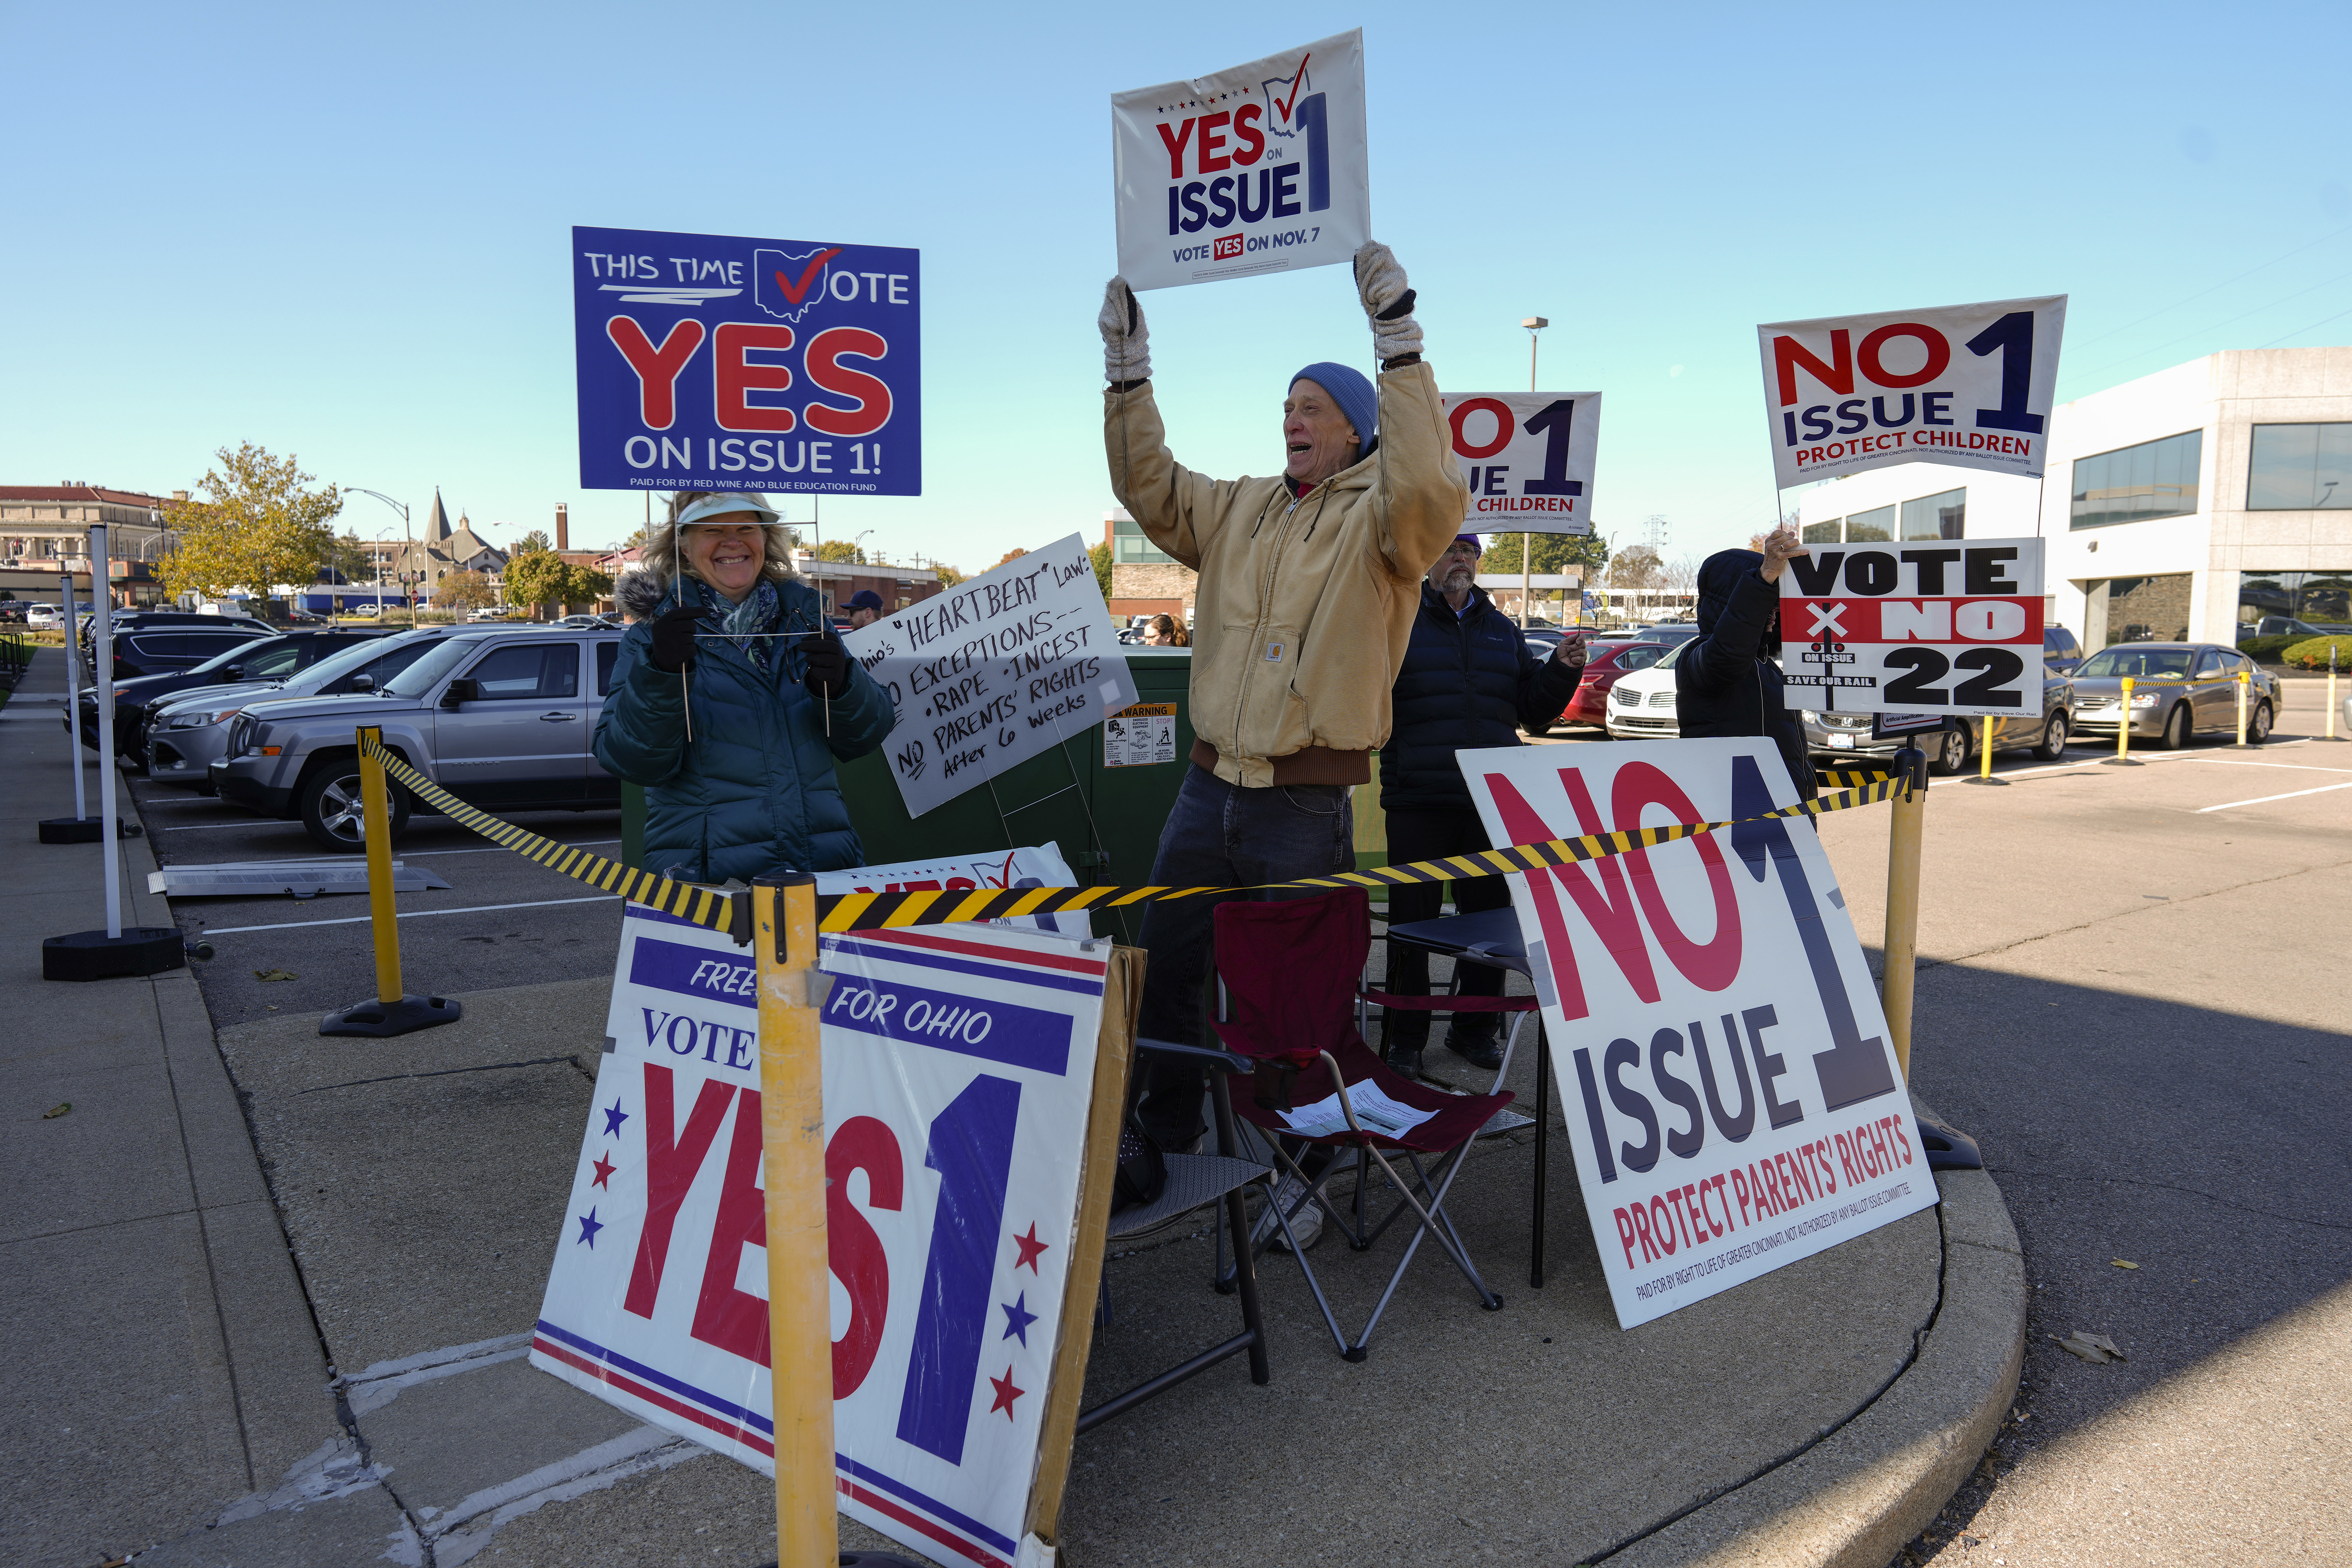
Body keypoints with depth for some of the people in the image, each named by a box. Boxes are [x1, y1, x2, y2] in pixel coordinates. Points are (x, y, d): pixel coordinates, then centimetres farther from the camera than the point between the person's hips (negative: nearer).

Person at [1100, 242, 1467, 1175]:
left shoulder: (1379, 520, -5)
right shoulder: (1238, 510, 14)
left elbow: (1427, 486, -25)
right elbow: (1148, 488, 17)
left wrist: (1397, 341, -27)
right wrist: (1128, 371, 9)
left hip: (1305, 807, -6)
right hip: (1208, 789, 6)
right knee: (1164, 975, 14)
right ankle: (1162, 1137, 33)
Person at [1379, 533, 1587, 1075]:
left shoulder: (1501, 629, 16)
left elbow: (1532, 707, 17)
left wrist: (1563, 669, 1)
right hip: (1420, 801, -4)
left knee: (1489, 917, 11)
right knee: (1412, 920, -1)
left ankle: (1476, 1028, 26)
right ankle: (1404, 1036, 11)